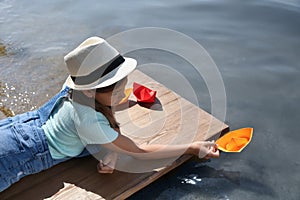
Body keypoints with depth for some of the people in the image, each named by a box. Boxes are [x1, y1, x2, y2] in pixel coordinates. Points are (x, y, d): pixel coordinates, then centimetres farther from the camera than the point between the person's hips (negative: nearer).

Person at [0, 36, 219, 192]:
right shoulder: (89, 122, -37)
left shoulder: (79, 86, -16)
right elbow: (139, 152, -25)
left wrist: (113, 155, -21)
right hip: (22, 152, -7)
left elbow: (113, 128, -1)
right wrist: (192, 148, -22)